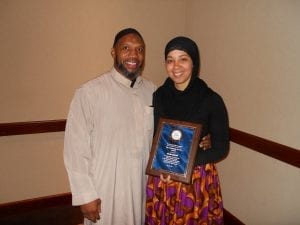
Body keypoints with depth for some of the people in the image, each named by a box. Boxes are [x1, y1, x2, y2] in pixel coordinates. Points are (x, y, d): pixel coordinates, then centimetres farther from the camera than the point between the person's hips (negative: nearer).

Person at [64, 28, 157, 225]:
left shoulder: (153, 91, 0)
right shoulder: (90, 92, -15)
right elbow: (76, 148, -12)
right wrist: (86, 195, -10)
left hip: (144, 188, 4)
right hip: (105, 193, -4)